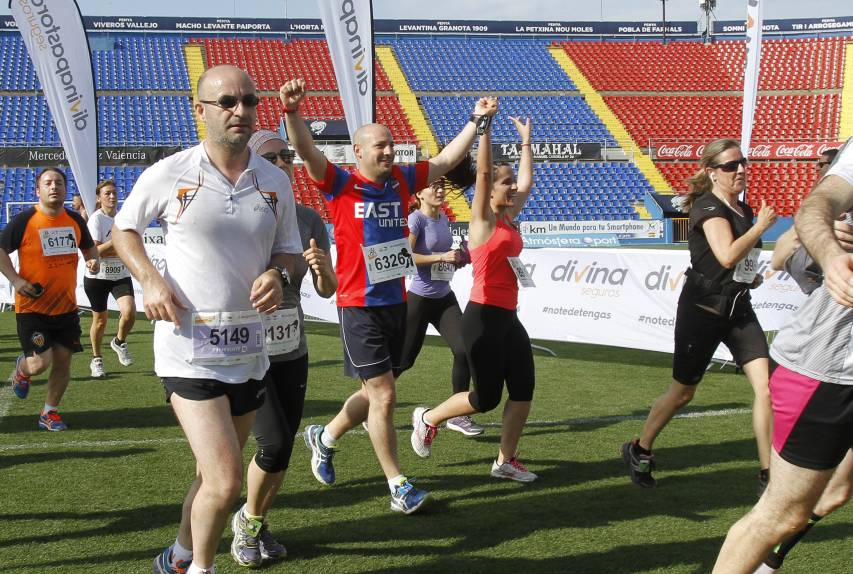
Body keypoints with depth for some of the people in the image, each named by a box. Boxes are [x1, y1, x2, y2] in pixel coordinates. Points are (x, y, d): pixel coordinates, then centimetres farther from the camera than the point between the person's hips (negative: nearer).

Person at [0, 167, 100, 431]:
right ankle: (21, 369, 27)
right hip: (32, 307, -4)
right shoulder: (24, 220, -10)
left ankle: (49, 413, 23)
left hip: (66, 307, 5)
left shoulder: (75, 219, 5)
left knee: (63, 361, 5)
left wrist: (93, 260, -2)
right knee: (40, 363, -11)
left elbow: (89, 247, 21)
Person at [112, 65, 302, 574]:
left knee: (217, 474, 18)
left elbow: (287, 247, 15)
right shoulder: (168, 175, -7)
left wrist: (277, 274, -8)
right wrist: (150, 280, -8)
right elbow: (124, 229, 9)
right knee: (226, 480, -13)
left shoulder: (276, 182, 3)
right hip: (189, 345, -5)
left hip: (248, 346, 5)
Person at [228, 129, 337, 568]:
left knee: (282, 451, 8)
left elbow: (327, 291, 0)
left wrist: (324, 268, -21)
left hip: (292, 353, 5)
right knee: (274, 444, -13)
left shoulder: (309, 219, -2)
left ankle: (258, 525, 34)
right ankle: (247, 521, 15)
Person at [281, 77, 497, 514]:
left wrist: (477, 120, 7)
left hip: (396, 302, 6)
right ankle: (398, 487, 5)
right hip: (359, 307, -6)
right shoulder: (341, 185, -9)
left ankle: (324, 438, 43)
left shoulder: (401, 181, 6)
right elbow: (307, 151, -24)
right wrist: (292, 111, -41)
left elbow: (447, 159, 12)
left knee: (375, 393, 17)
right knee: (383, 395, -6)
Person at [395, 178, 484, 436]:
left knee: (463, 350, -6)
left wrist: (458, 258, 5)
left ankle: (457, 415, 3)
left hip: (444, 298, 7)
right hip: (418, 298, -7)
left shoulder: (444, 219, 10)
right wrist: (441, 257, -26)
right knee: (404, 359, 2)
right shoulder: (415, 219, -13)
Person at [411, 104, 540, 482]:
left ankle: (505, 461, 14)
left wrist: (526, 142, 21)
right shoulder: (482, 221, -8)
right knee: (486, 398, -1)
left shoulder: (509, 219, 12)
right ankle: (427, 419, 22)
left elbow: (526, 182, 21)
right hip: (483, 319, -8)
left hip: (508, 318, 8)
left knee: (523, 389, 3)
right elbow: (483, 171, -17)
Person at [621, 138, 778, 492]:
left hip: (738, 310, 7)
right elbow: (727, 255, -32)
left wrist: (752, 277, 8)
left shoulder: (744, 211, 10)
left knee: (767, 386, -9)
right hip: (702, 312, -7)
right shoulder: (708, 207, -15)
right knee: (683, 392, 8)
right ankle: (638, 451, 31)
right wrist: (762, 225, -19)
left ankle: (768, 475, -2)